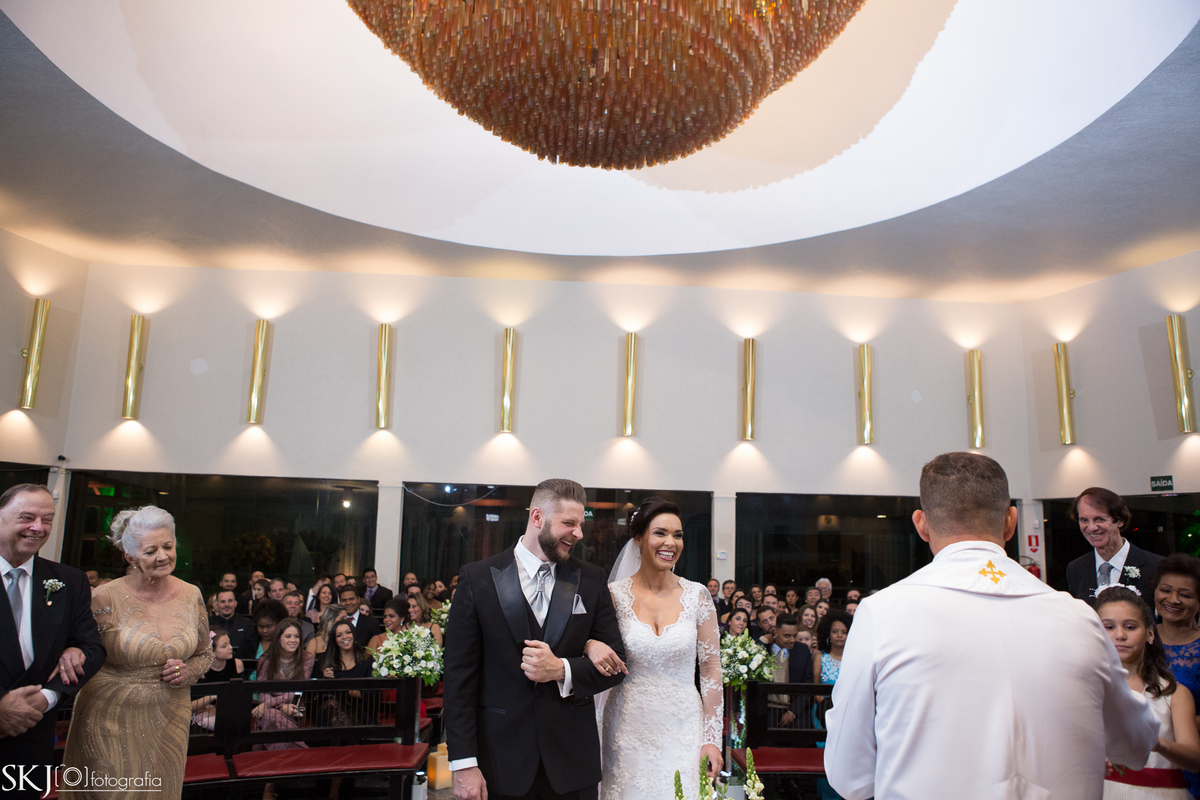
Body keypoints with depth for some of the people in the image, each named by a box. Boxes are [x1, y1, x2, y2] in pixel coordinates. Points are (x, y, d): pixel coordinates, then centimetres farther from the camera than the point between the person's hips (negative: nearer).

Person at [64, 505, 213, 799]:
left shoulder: (191, 595, -1)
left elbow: (204, 653, 12)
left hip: (170, 720, 3)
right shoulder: (106, 598, -11)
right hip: (112, 721, -3)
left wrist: (189, 671, -8)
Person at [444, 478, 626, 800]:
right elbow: (459, 676, -5)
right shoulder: (477, 578, -4)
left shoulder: (590, 579, 2)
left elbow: (616, 664, 3)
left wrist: (561, 670, -14)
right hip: (501, 764, -2)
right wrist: (464, 764, -10)